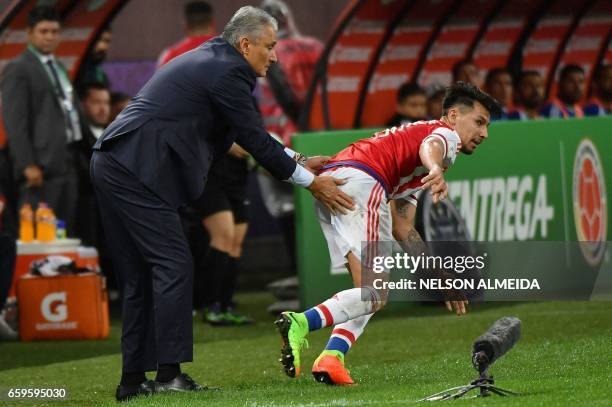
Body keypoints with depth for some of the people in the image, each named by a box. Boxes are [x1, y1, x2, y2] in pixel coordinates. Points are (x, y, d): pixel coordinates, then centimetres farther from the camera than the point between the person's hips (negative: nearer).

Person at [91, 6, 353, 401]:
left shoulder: (209, 60, 21)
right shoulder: (227, 72, -10)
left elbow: (249, 136, 28)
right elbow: (254, 139, -8)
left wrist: (298, 160, 26)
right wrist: (311, 183, 0)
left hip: (113, 166, 10)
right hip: (136, 171, -10)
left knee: (140, 275, 12)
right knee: (173, 265, -9)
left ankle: (133, 378, 13)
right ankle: (169, 374, -12)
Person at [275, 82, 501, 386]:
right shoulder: (447, 134, 12)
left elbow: (402, 229, 37)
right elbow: (430, 146, -16)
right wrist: (436, 170, -40)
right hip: (359, 180, -9)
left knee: (369, 292, 13)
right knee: (375, 295, -12)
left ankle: (330, 359, -8)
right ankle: (299, 324, -31)